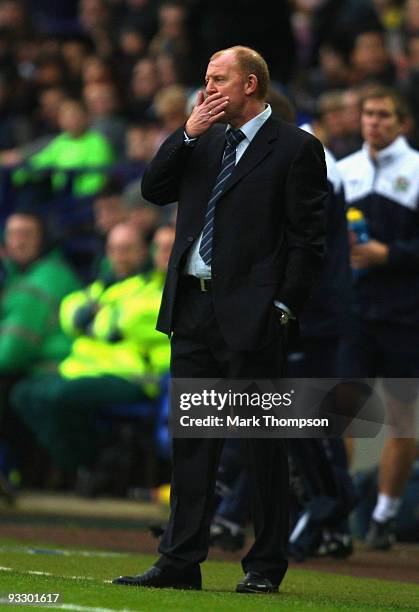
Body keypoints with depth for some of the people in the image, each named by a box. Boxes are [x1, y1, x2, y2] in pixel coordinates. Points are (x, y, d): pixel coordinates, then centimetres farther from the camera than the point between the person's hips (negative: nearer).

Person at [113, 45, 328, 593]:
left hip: (252, 316, -6)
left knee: (263, 441, 0)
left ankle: (266, 567, 7)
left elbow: (308, 237, -6)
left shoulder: (295, 148, -3)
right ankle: (181, 562, 10)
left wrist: (283, 307, -12)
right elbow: (154, 190, 10)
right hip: (193, 310, 6)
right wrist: (187, 134, -1)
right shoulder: (203, 144, 17)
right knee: (191, 440, 7)